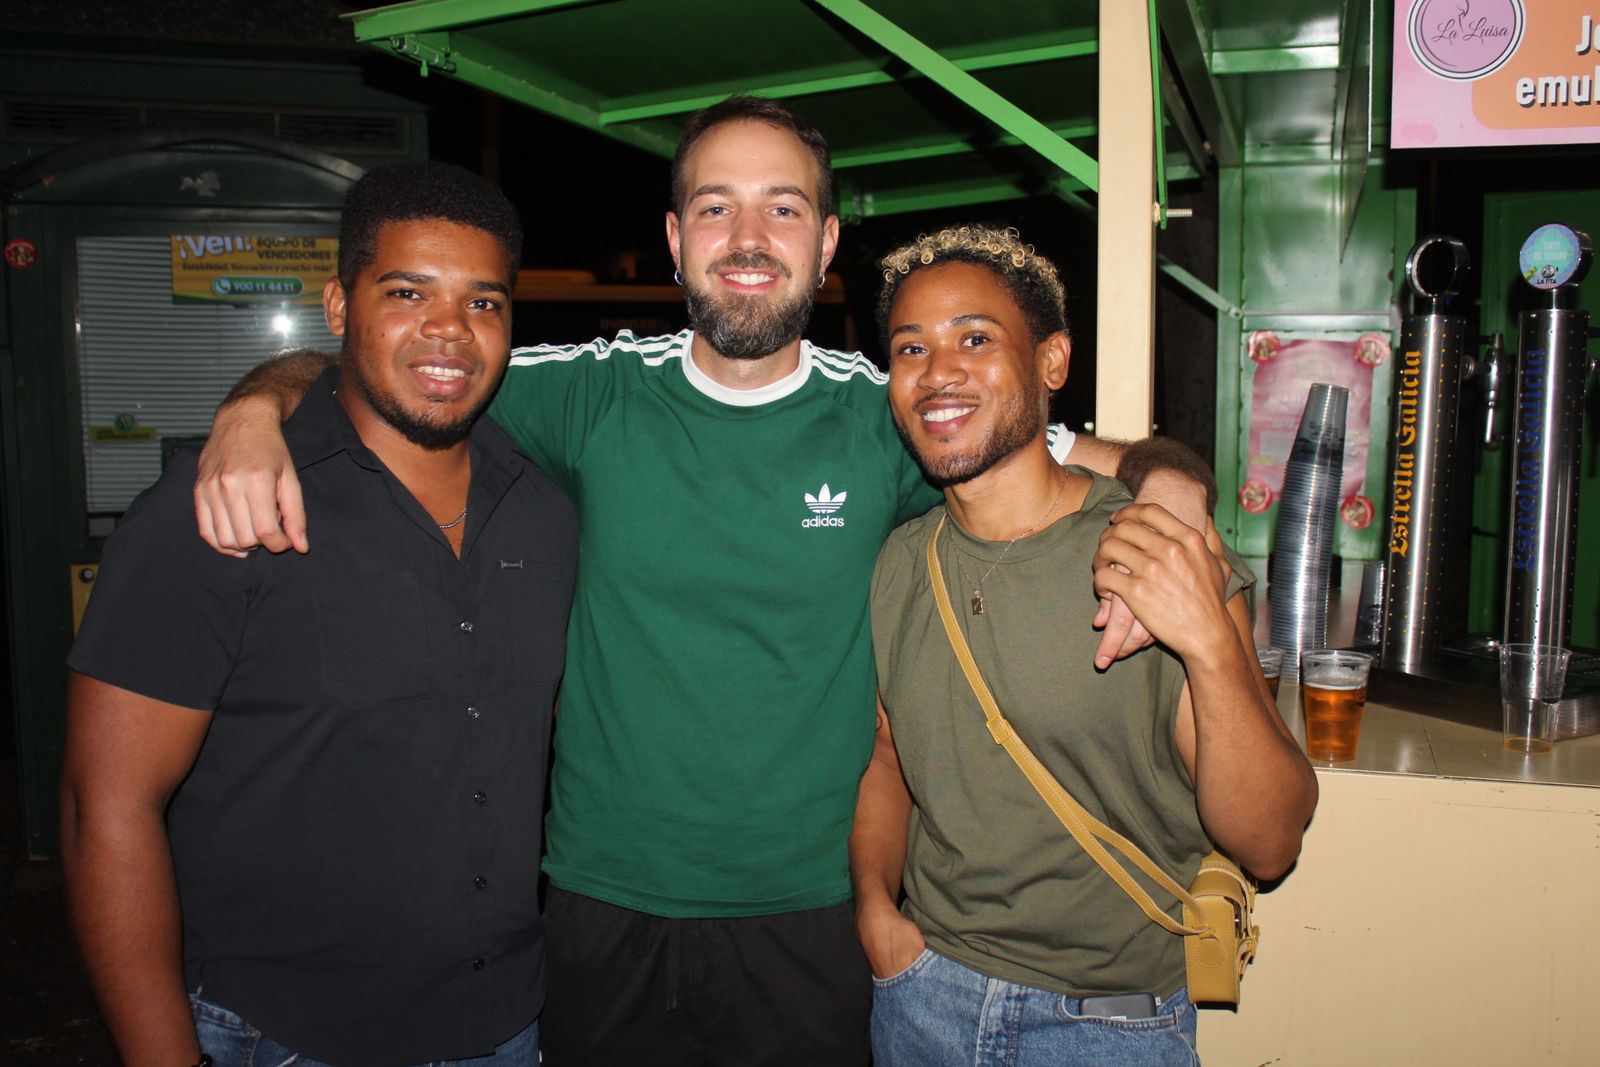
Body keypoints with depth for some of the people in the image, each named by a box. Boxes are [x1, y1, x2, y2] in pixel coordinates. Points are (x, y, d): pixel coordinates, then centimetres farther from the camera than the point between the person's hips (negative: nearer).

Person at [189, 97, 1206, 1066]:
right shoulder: (598, 392, -6)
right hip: (604, 901, 1)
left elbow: (1117, 468, -1)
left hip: (809, 916, 0)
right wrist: (252, 415, -19)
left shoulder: (887, 416, -7)